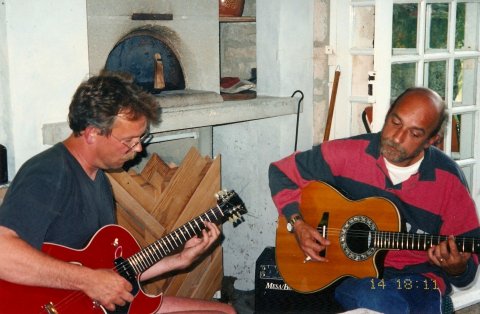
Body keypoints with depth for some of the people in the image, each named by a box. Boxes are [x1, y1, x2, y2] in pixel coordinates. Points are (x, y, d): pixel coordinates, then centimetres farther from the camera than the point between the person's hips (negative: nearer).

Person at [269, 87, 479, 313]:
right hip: (355, 273, -2)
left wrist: (457, 269, -23)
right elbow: (282, 172, 4)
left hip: (419, 277, 2)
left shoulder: (449, 180, -5)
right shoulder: (348, 153, -6)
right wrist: (298, 224, -8)